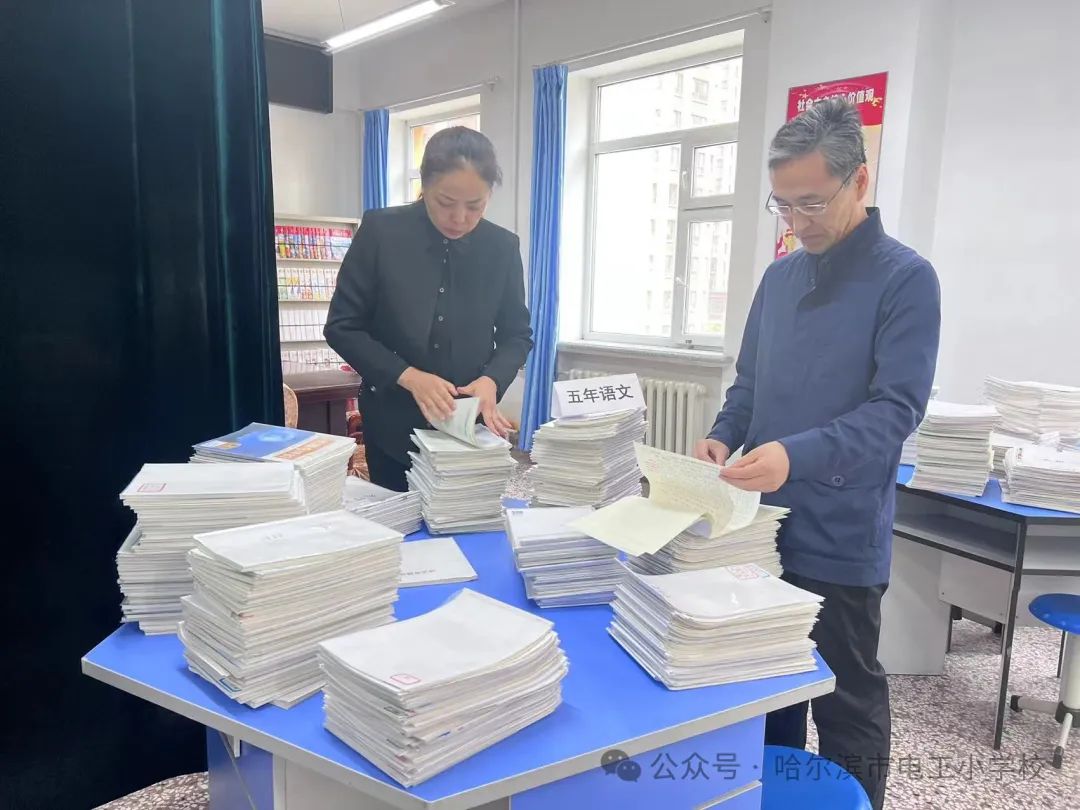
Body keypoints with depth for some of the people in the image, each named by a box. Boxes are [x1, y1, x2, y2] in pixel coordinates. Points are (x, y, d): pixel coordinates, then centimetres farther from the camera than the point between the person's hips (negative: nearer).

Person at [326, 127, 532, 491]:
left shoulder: (503, 246, -3)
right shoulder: (380, 230, -9)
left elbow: (517, 333, 4)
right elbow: (342, 326, -8)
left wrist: (491, 380, -17)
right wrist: (407, 376, -22)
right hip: (395, 426, -1)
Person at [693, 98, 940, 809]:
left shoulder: (905, 278, -10)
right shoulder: (780, 276, 9)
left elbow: (896, 408, -17)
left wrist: (796, 456, -30)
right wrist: (724, 437, -5)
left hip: (841, 538, -6)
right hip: (762, 524, 6)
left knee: (847, 703, 10)